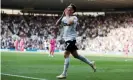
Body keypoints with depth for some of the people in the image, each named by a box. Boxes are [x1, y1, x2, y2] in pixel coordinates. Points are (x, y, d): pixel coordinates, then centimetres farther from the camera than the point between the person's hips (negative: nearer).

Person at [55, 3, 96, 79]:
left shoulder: (74, 17, -10)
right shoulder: (65, 18, 12)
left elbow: (69, 22, -31)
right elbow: (57, 24, 5)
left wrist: (67, 15, -16)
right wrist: (62, 15, -1)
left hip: (71, 39, -8)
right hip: (67, 39, 8)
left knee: (66, 55, -12)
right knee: (75, 55, 15)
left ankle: (64, 74, -10)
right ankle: (91, 63, 27)